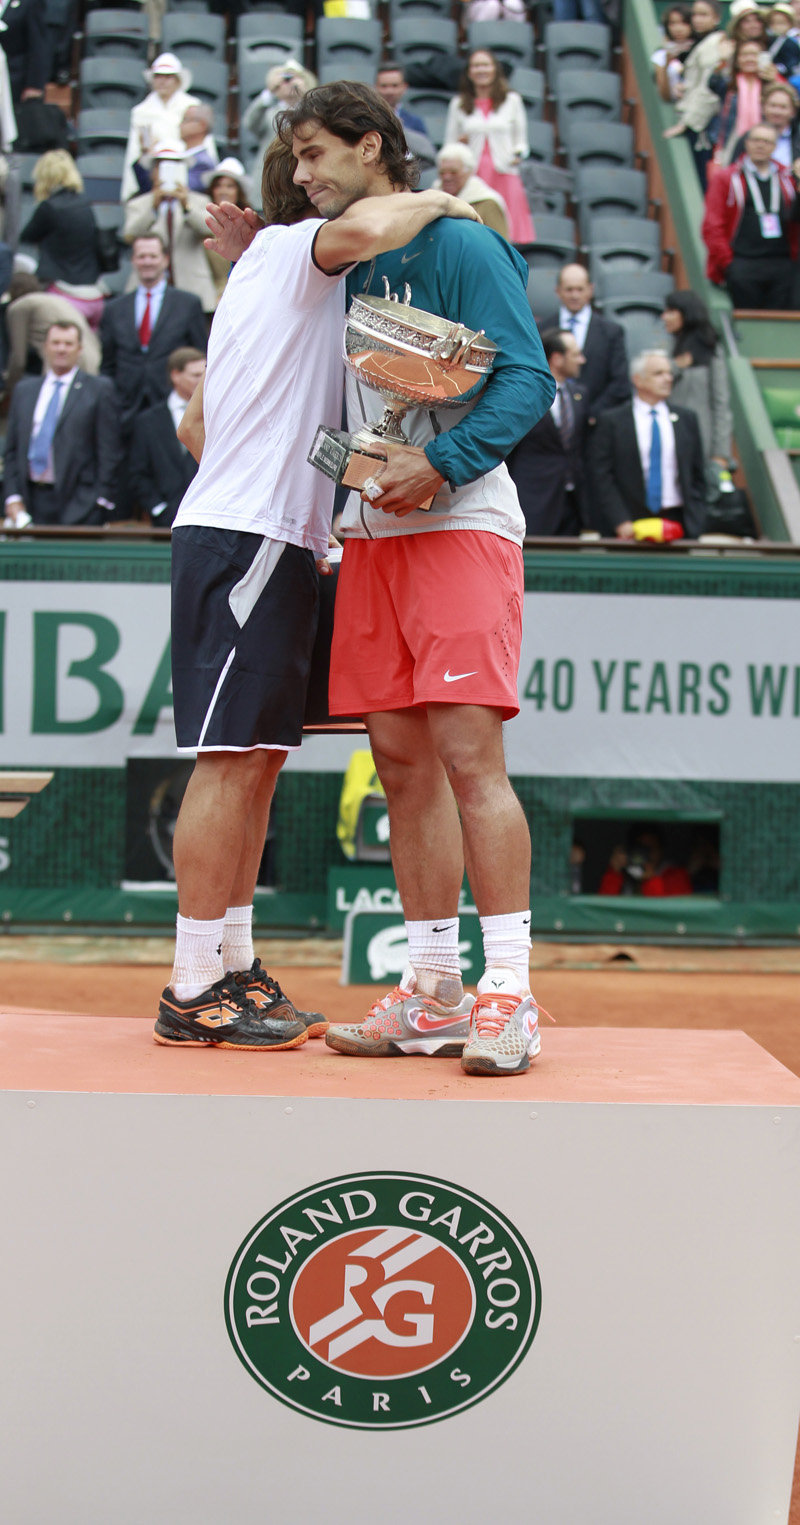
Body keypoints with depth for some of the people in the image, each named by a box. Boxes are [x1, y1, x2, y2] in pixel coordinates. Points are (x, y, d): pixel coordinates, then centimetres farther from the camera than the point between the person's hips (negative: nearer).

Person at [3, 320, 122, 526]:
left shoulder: (99, 390, 3)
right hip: (33, 499, 4)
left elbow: (109, 451, 0)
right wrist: (13, 497, 5)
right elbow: (12, 449, 15)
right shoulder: (24, 390, 16)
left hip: (79, 503, -3)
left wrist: (102, 500, -6)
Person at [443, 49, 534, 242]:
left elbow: (521, 142, 15)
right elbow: (448, 148, 17)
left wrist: (519, 154, -7)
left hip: (504, 176, 0)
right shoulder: (459, 104, 15)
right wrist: (458, 145, -5)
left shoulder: (512, 101, 14)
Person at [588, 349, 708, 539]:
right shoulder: (611, 422, 3)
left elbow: (698, 477, 15)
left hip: (679, 523, 3)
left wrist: (694, 521, 3)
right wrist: (621, 523, -13)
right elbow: (601, 479, -3)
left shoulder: (687, 420, 13)